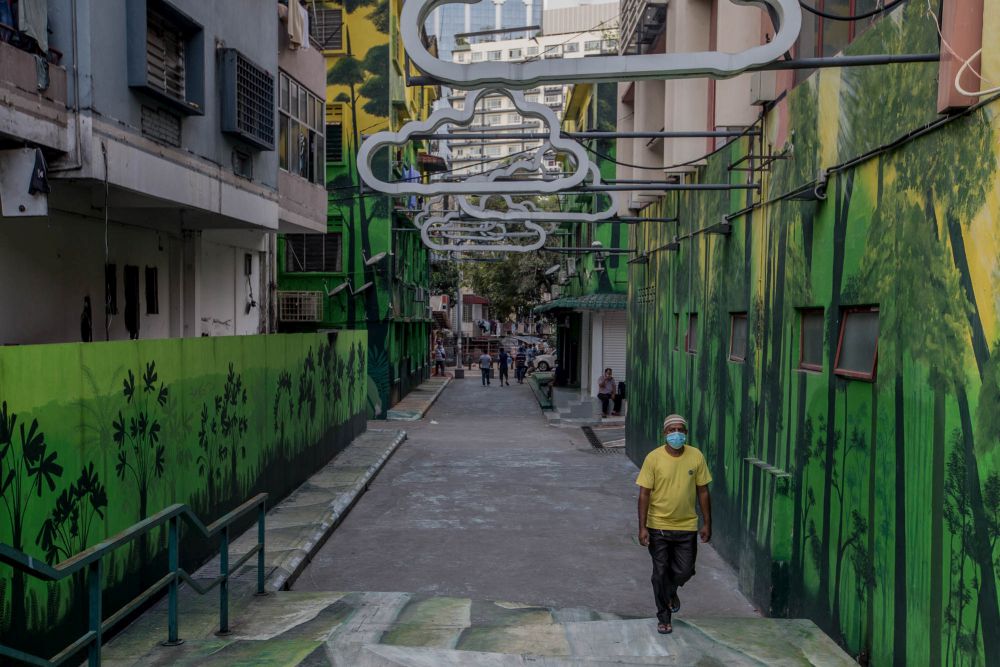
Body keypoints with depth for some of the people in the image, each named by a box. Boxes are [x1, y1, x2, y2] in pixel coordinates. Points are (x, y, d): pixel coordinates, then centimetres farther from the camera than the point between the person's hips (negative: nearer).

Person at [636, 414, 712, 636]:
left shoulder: (696, 457, -6)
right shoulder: (653, 458, -12)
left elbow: (703, 491, 2)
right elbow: (644, 494, -10)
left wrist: (707, 523, 2)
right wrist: (642, 527, -13)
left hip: (687, 527, 2)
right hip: (658, 527, -2)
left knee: (685, 571, 7)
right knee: (660, 573, 5)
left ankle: (671, 591, 41)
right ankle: (664, 617, 22)